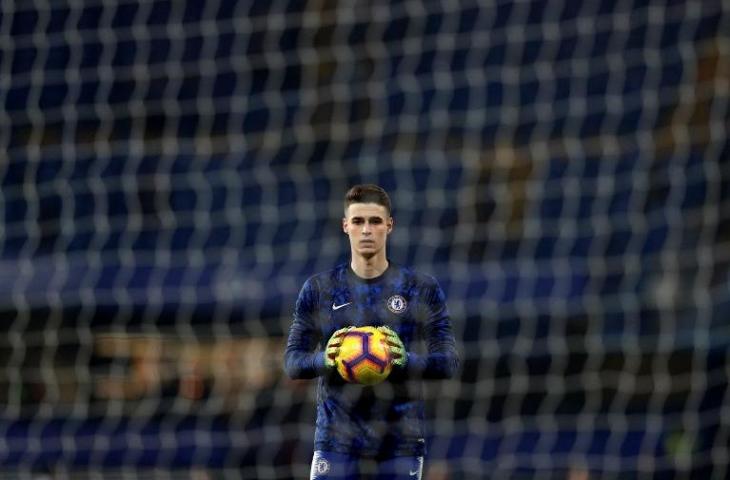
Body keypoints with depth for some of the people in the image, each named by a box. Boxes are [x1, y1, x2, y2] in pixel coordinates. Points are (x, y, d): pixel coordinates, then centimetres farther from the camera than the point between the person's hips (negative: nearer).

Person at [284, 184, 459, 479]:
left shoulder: (423, 290, 4)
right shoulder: (318, 289, 6)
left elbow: (448, 362, 1)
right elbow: (292, 363, 4)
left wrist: (406, 360, -20)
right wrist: (325, 360, -19)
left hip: (401, 440, 0)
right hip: (337, 439, 0)